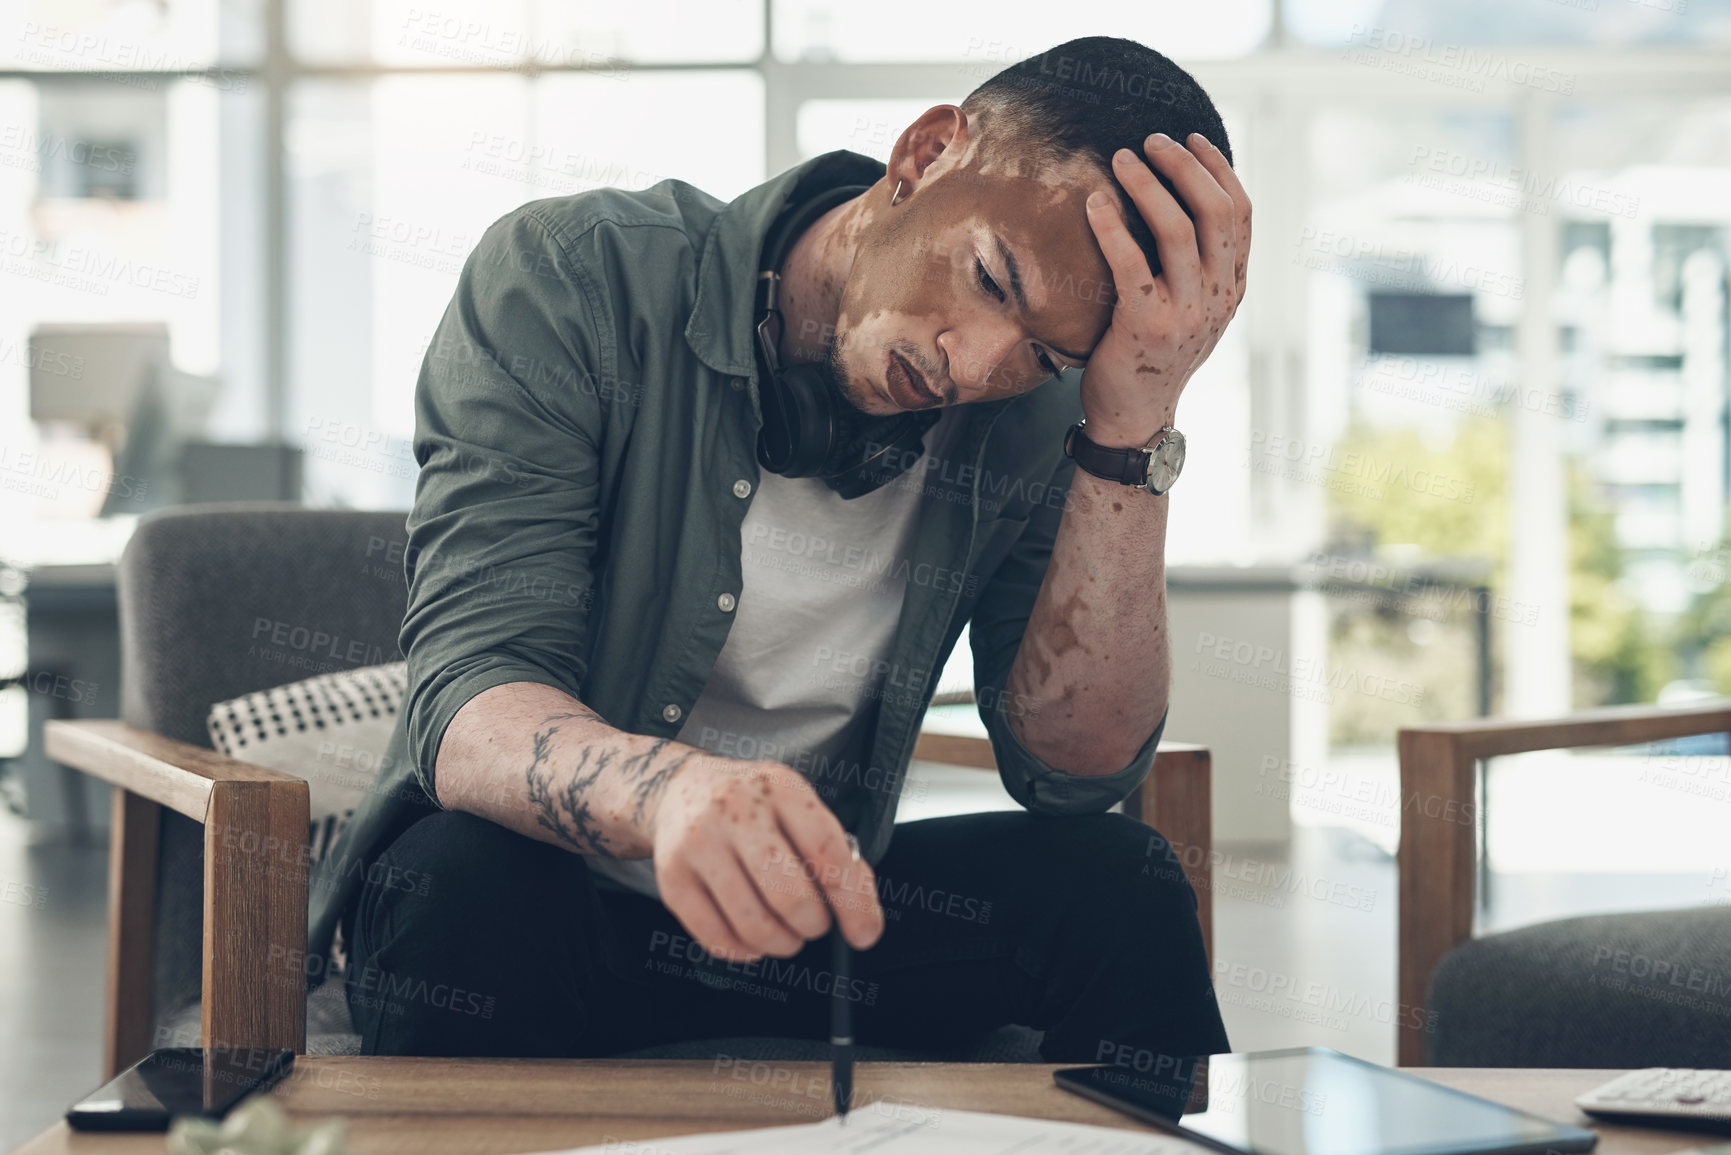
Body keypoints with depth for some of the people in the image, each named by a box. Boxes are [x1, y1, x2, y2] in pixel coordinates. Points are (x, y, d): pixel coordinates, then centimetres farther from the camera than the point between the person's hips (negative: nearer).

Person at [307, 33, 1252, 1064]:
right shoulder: (575, 279, -18)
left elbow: (1075, 772, -14)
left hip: (796, 895, 3)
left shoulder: (1028, 413, -6)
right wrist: (666, 791, -52)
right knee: (457, 880, -36)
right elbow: (470, 716, -28)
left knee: (1113, 878, -20)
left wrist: (1133, 429, -24)